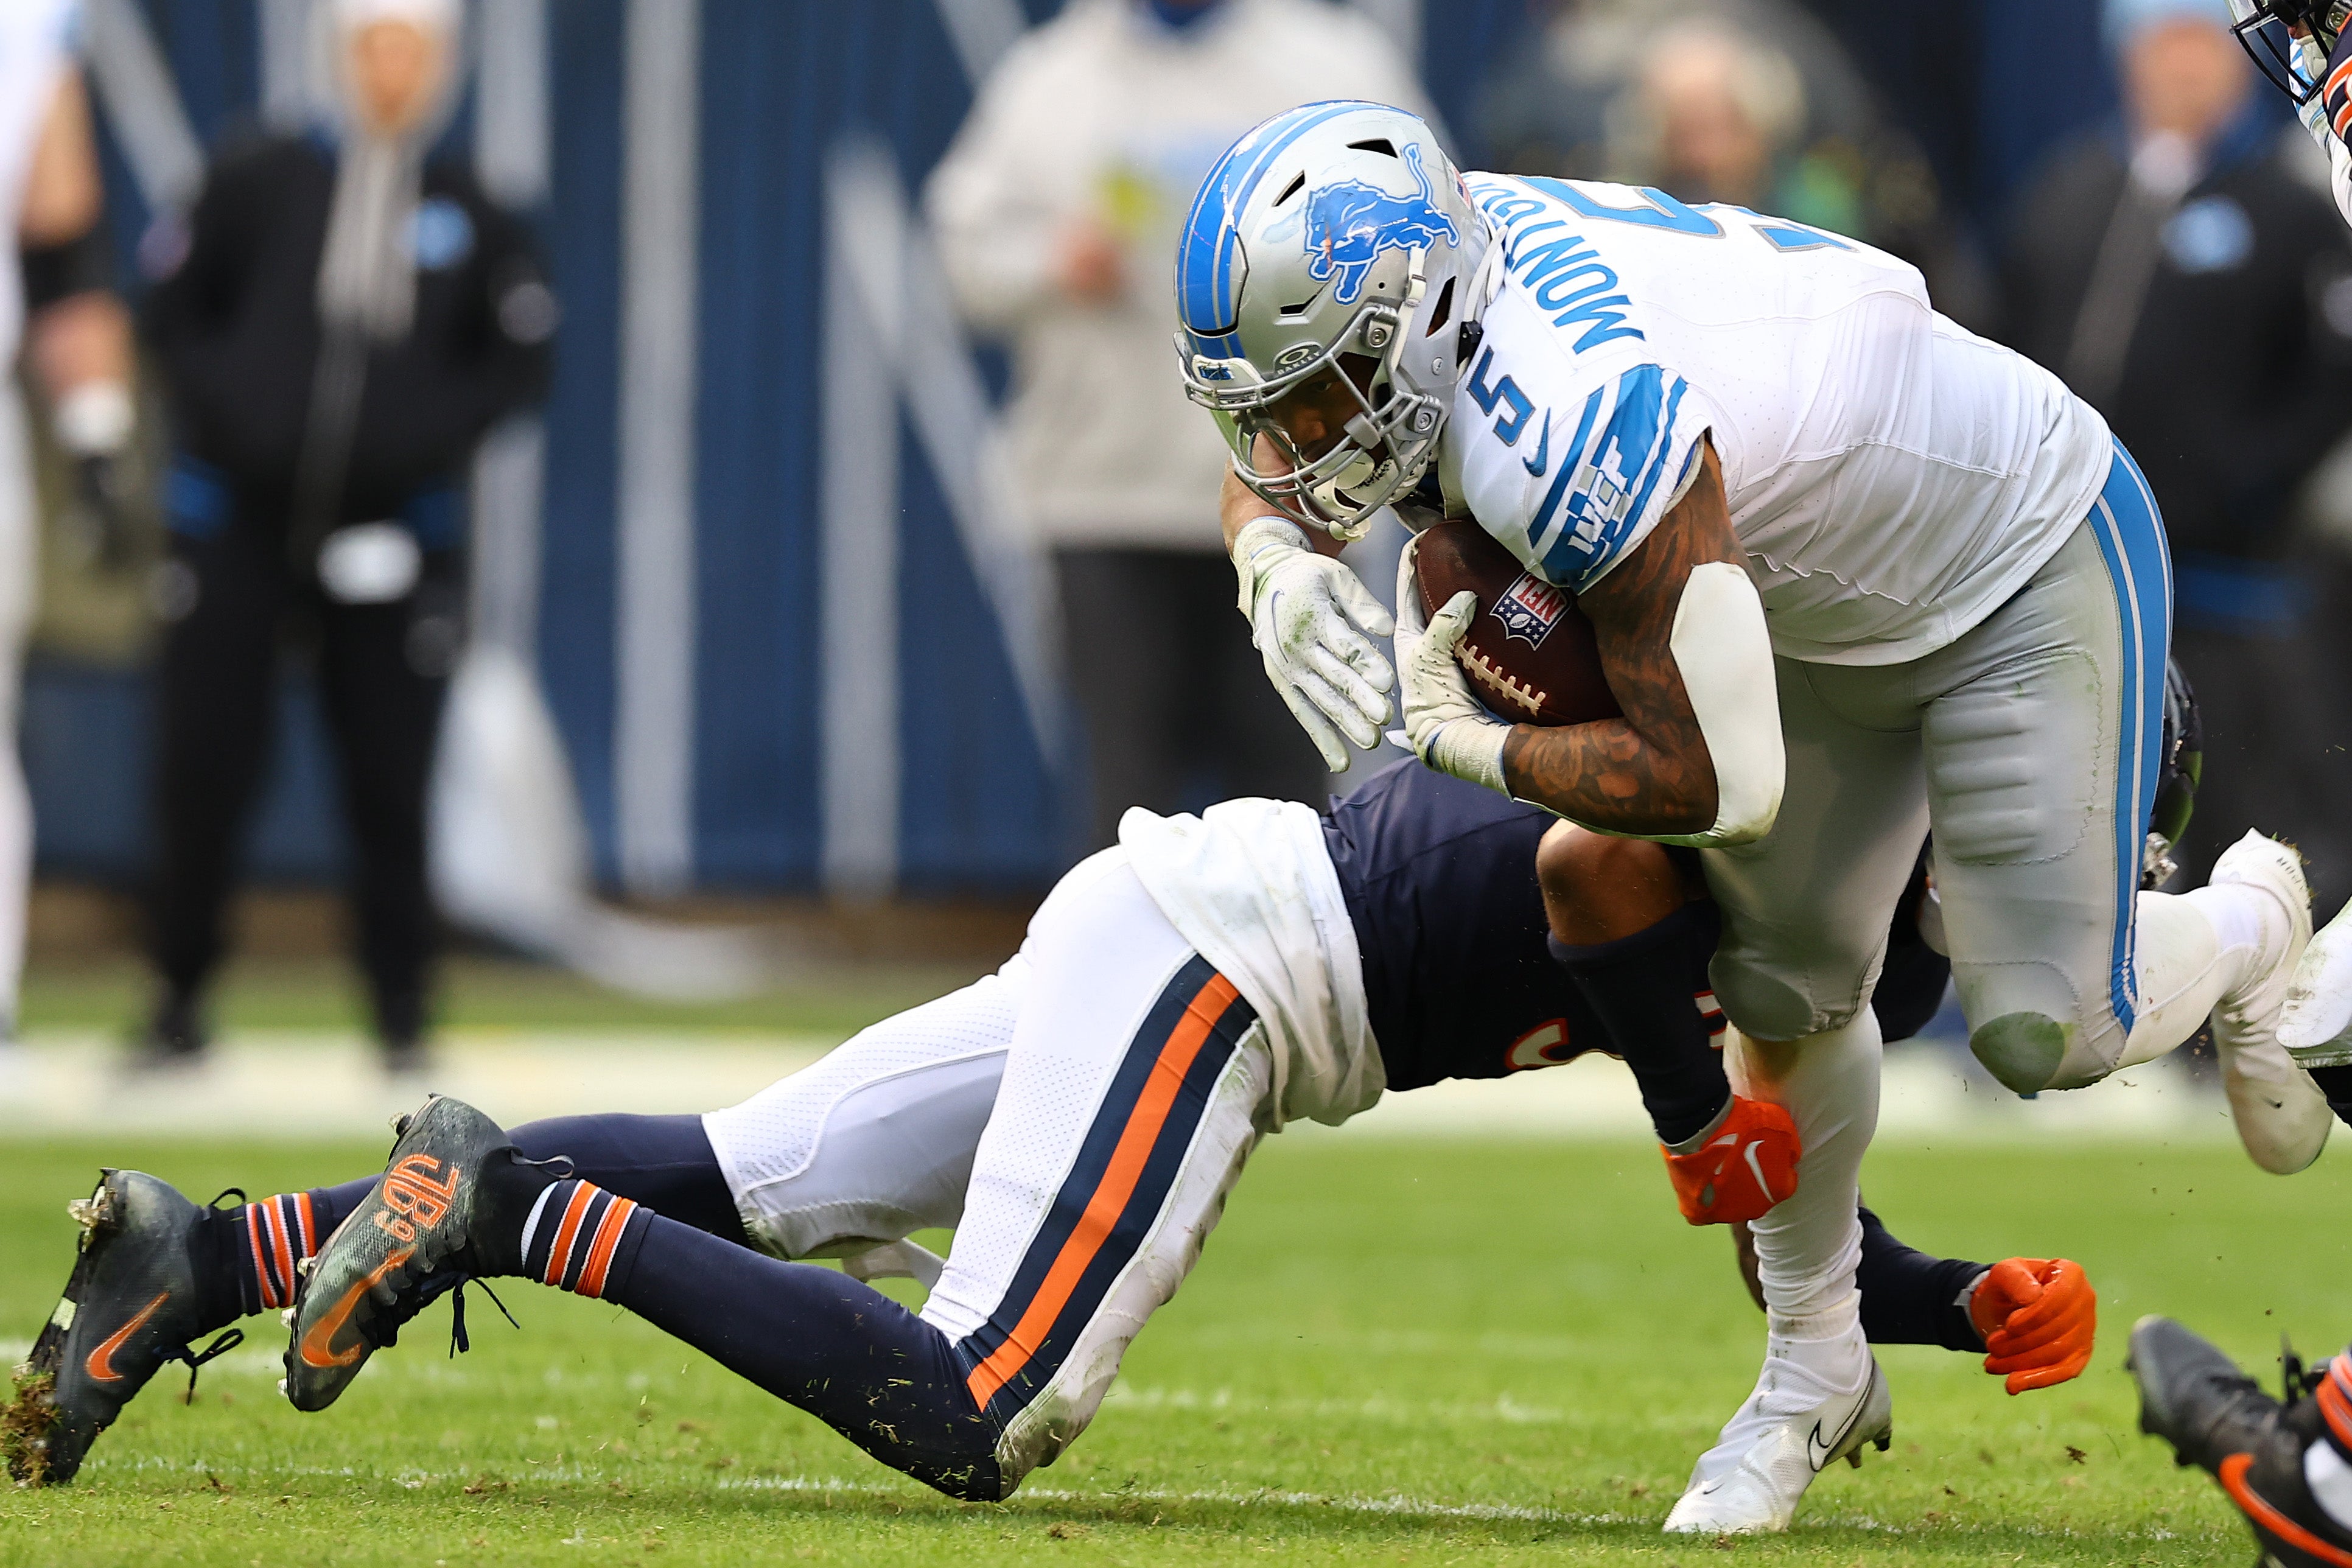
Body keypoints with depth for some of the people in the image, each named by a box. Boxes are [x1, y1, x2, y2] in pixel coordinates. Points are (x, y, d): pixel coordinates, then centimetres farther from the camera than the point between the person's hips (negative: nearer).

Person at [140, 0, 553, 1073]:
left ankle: (403, 1016, 9)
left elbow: (519, 360, 7)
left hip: (393, 533, 0)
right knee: (201, 770, -2)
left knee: (389, 784, -1)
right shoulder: (261, 183, 3)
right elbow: (176, 309, 8)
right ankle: (179, 1003, 10)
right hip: (239, 520, 0)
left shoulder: (471, 217, 5)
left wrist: (430, 437, -7)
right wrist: (221, 409, -6)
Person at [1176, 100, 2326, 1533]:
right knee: (1789, 986, 9)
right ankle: (1815, 1361, 27)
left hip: (2032, 555, -8)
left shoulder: (1574, 434, -42)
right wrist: (1284, 572, -20)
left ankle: (2246, 932, 23)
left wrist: (1457, 742, -25)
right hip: (1830, 602, 8)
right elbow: (1266, 483, 3)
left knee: (2046, 1029, -9)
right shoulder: (1432, 268, -17)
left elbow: (1718, 779, -34)